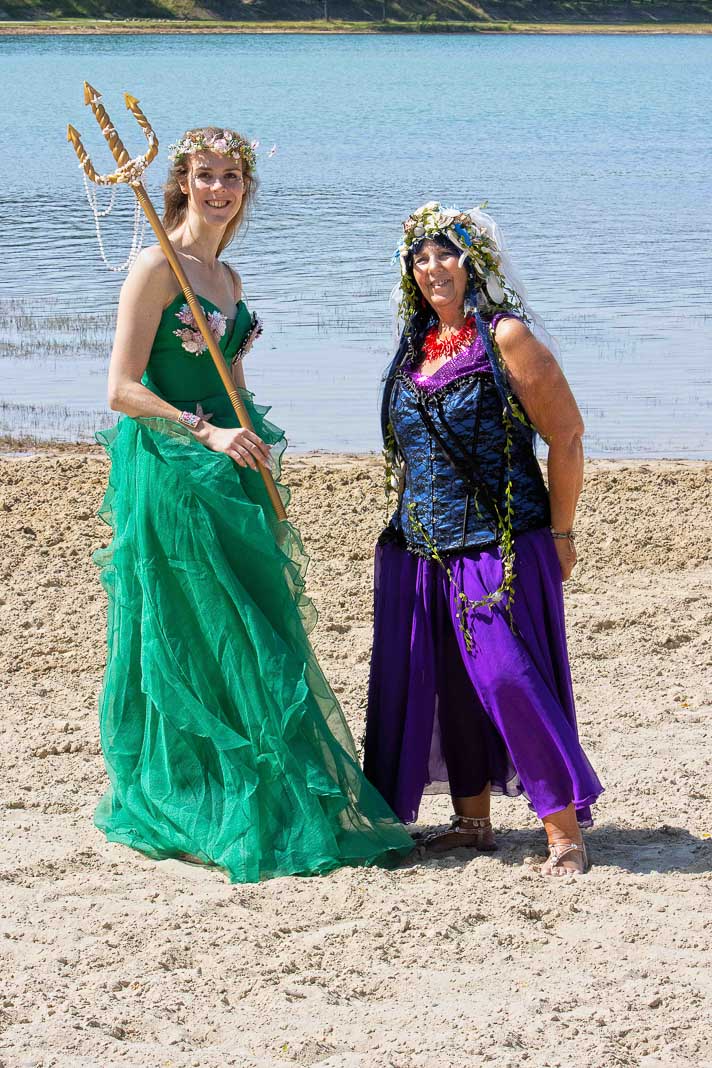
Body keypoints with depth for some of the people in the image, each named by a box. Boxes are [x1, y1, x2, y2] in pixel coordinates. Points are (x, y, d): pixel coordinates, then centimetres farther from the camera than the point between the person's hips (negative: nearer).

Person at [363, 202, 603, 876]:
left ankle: (565, 831, -6)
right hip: (423, 547, 7)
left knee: (508, 676, -13)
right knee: (448, 683, 9)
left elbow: (566, 435, -8)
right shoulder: (417, 345, 12)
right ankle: (472, 821, 21)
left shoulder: (506, 336, -9)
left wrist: (560, 533, -7)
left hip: (500, 543, -7)